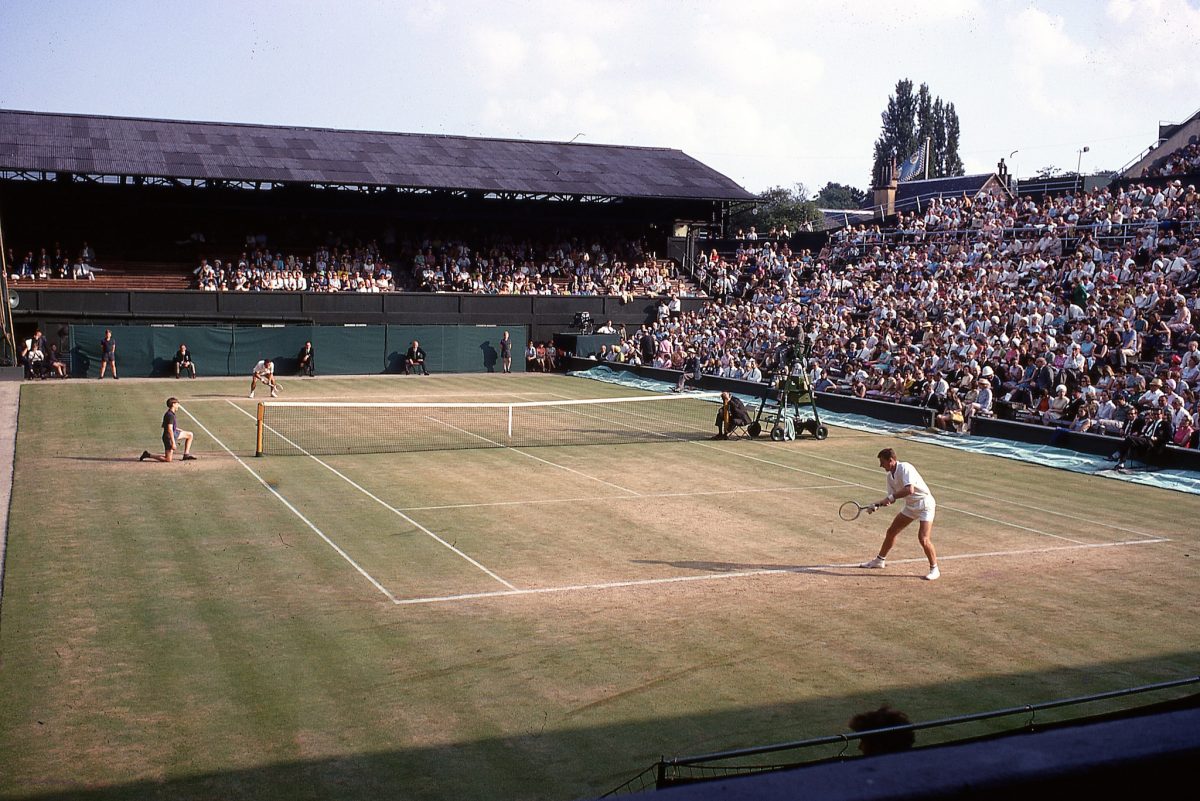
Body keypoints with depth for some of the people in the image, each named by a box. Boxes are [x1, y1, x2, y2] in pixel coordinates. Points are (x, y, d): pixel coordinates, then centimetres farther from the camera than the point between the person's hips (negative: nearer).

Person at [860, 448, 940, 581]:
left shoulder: (905, 468, -24)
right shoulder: (890, 475, 3)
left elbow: (909, 490, -36)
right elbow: (892, 498, 8)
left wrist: (890, 498, -30)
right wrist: (877, 504, -8)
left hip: (925, 504, -9)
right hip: (910, 505, 9)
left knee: (923, 539, -18)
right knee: (891, 532, 13)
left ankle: (934, 569, -2)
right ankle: (880, 560, 31)